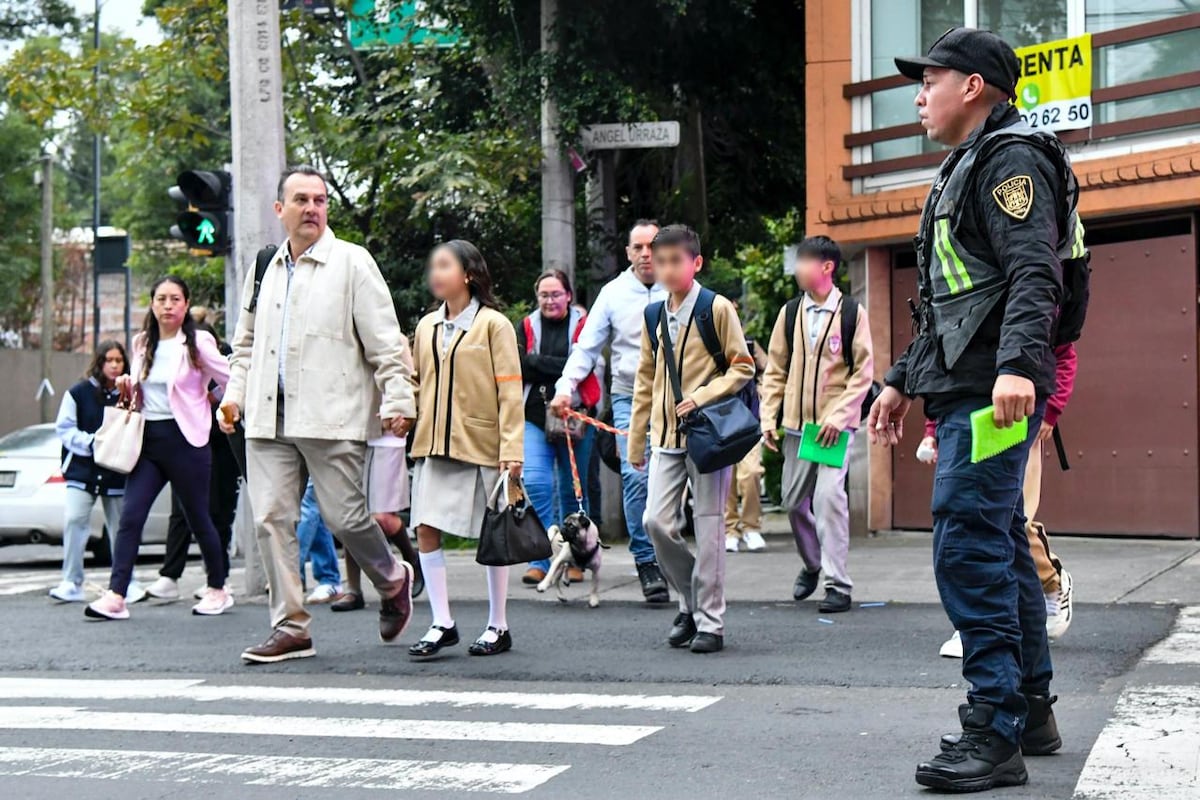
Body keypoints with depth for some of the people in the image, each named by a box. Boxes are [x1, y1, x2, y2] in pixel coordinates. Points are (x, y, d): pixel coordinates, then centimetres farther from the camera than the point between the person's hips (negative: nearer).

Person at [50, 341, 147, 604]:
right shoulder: (78, 393, -1)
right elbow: (64, 429, -1)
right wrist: (90, 442, -14)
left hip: (117, 473, 1)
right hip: (83, 470, -1)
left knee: (120, 527, 9)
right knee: (74, 520, -13)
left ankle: (126, 583, 20)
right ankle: (72, 583, -8)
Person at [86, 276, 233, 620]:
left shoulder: (198, 343, -4)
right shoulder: (142, 344, 12)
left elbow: (231, 382, -1)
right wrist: (129, 387, 4)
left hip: (185, 438, -5)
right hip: (148, 437, 5)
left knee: (198, 517, 5)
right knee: (131, 515, -8)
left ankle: (218, 590, 21)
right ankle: (116, 596, -13)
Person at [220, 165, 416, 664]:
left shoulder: (352, 262, 1)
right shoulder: (265, 268, 17)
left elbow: (384, 341, -2)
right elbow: (246, 342, 27)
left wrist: (397, 400, -9)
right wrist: (235, 393, 15)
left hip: (331, 417, -5)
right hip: (269, 419, 5)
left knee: (344, 517, -5)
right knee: (271, 519, 0)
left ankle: (393, 581, 25)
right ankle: (290, 628, 7)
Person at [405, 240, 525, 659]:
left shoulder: (493, 325, -4)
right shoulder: (427, 326, 11)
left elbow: (509, 391, -7)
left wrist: (511, 448, -13)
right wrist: (404, 418, 10)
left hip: (481, 446, -5)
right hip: (433, 445, 5)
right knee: (426, 529, -5)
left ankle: (498, 627, 15)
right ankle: (442, 624, 4)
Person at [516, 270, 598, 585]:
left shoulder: (582, 325, 2)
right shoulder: (527, 326, 9)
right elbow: (517, 370, -2)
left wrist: (536, 361, -9)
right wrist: (559, 368, -12)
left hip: (574, 416, -1)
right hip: (534, 417, 1)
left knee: (573, 488, 7)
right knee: (536, 482, -13)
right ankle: (540, 560, -9)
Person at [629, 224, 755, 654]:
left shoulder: (718, 309, -3)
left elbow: (742, 368, -3)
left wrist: (702, 397, -16)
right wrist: (636, 440, 17)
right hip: (666, 437, 5)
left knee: (708, 525, -2)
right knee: (656, 521, -3)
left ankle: (710, 621, 6)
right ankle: (690, 600, 17)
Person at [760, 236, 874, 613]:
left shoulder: (852, 312, -2)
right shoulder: (790, 313, 9)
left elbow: (863, 372, -4)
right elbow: (775, 370, 12)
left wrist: (839, 416, -14)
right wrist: (769, 417, 3)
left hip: (836, 424, -5)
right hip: (796, 423, 5)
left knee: (829, 496, -15)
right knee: (794, 500, 9)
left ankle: (838, 585, -11)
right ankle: (812, 563, 34)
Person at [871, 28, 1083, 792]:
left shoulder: (1010, 157, -8)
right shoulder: (967, 167, 24)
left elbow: (1034, 272, -23)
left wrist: (1016, 365, -36)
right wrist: (902, 381, 29)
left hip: (991, 393, -11)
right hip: (964, 387, 11)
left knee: (967, 548, -14)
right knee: (1000, 545, 14)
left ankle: (995, 736, -13)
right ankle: (1032, 711, 22)